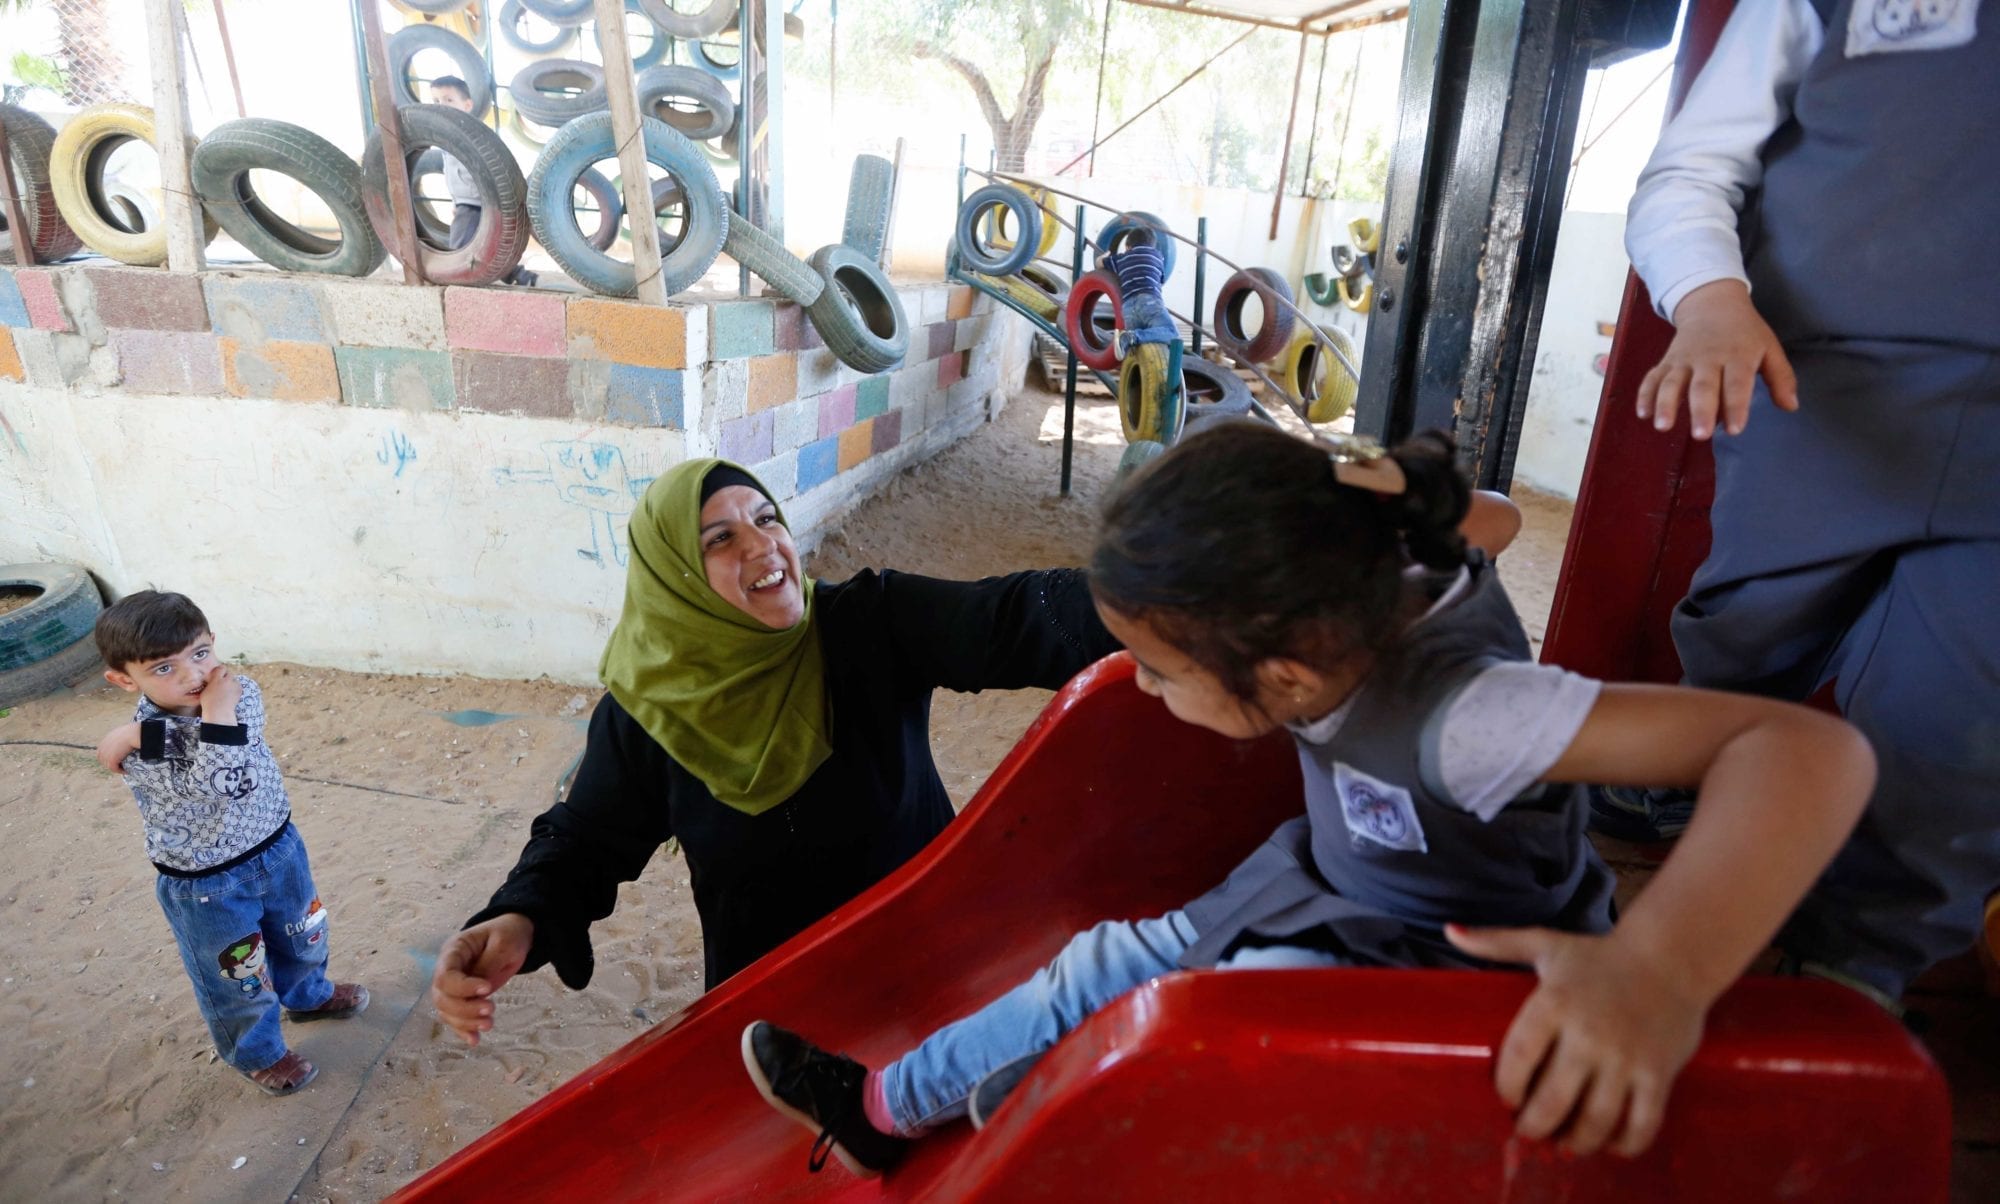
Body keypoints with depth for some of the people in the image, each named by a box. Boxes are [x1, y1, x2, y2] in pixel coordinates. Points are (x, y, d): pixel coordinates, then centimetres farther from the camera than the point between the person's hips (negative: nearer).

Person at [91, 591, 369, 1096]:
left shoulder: (242, 694, -16)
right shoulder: (136, 746, -28)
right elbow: (218, 786, -39)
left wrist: (140, 733, -33)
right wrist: (217, 717, -43)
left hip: (278, 847, 5)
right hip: (207, 886, -4)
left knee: (302, 937, 29)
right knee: (238, 979, 18)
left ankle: (307, 994, 60)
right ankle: (257, 1052, 45)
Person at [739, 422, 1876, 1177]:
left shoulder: (1451, 714, -41)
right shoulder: (1355, 605, -21)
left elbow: (1810, 748, -47)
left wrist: (1661, 967, -59)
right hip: (1326, 892, 7)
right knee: (1110, 965, 2)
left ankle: (891, 1103, 7)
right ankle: (892, 1101, 24)